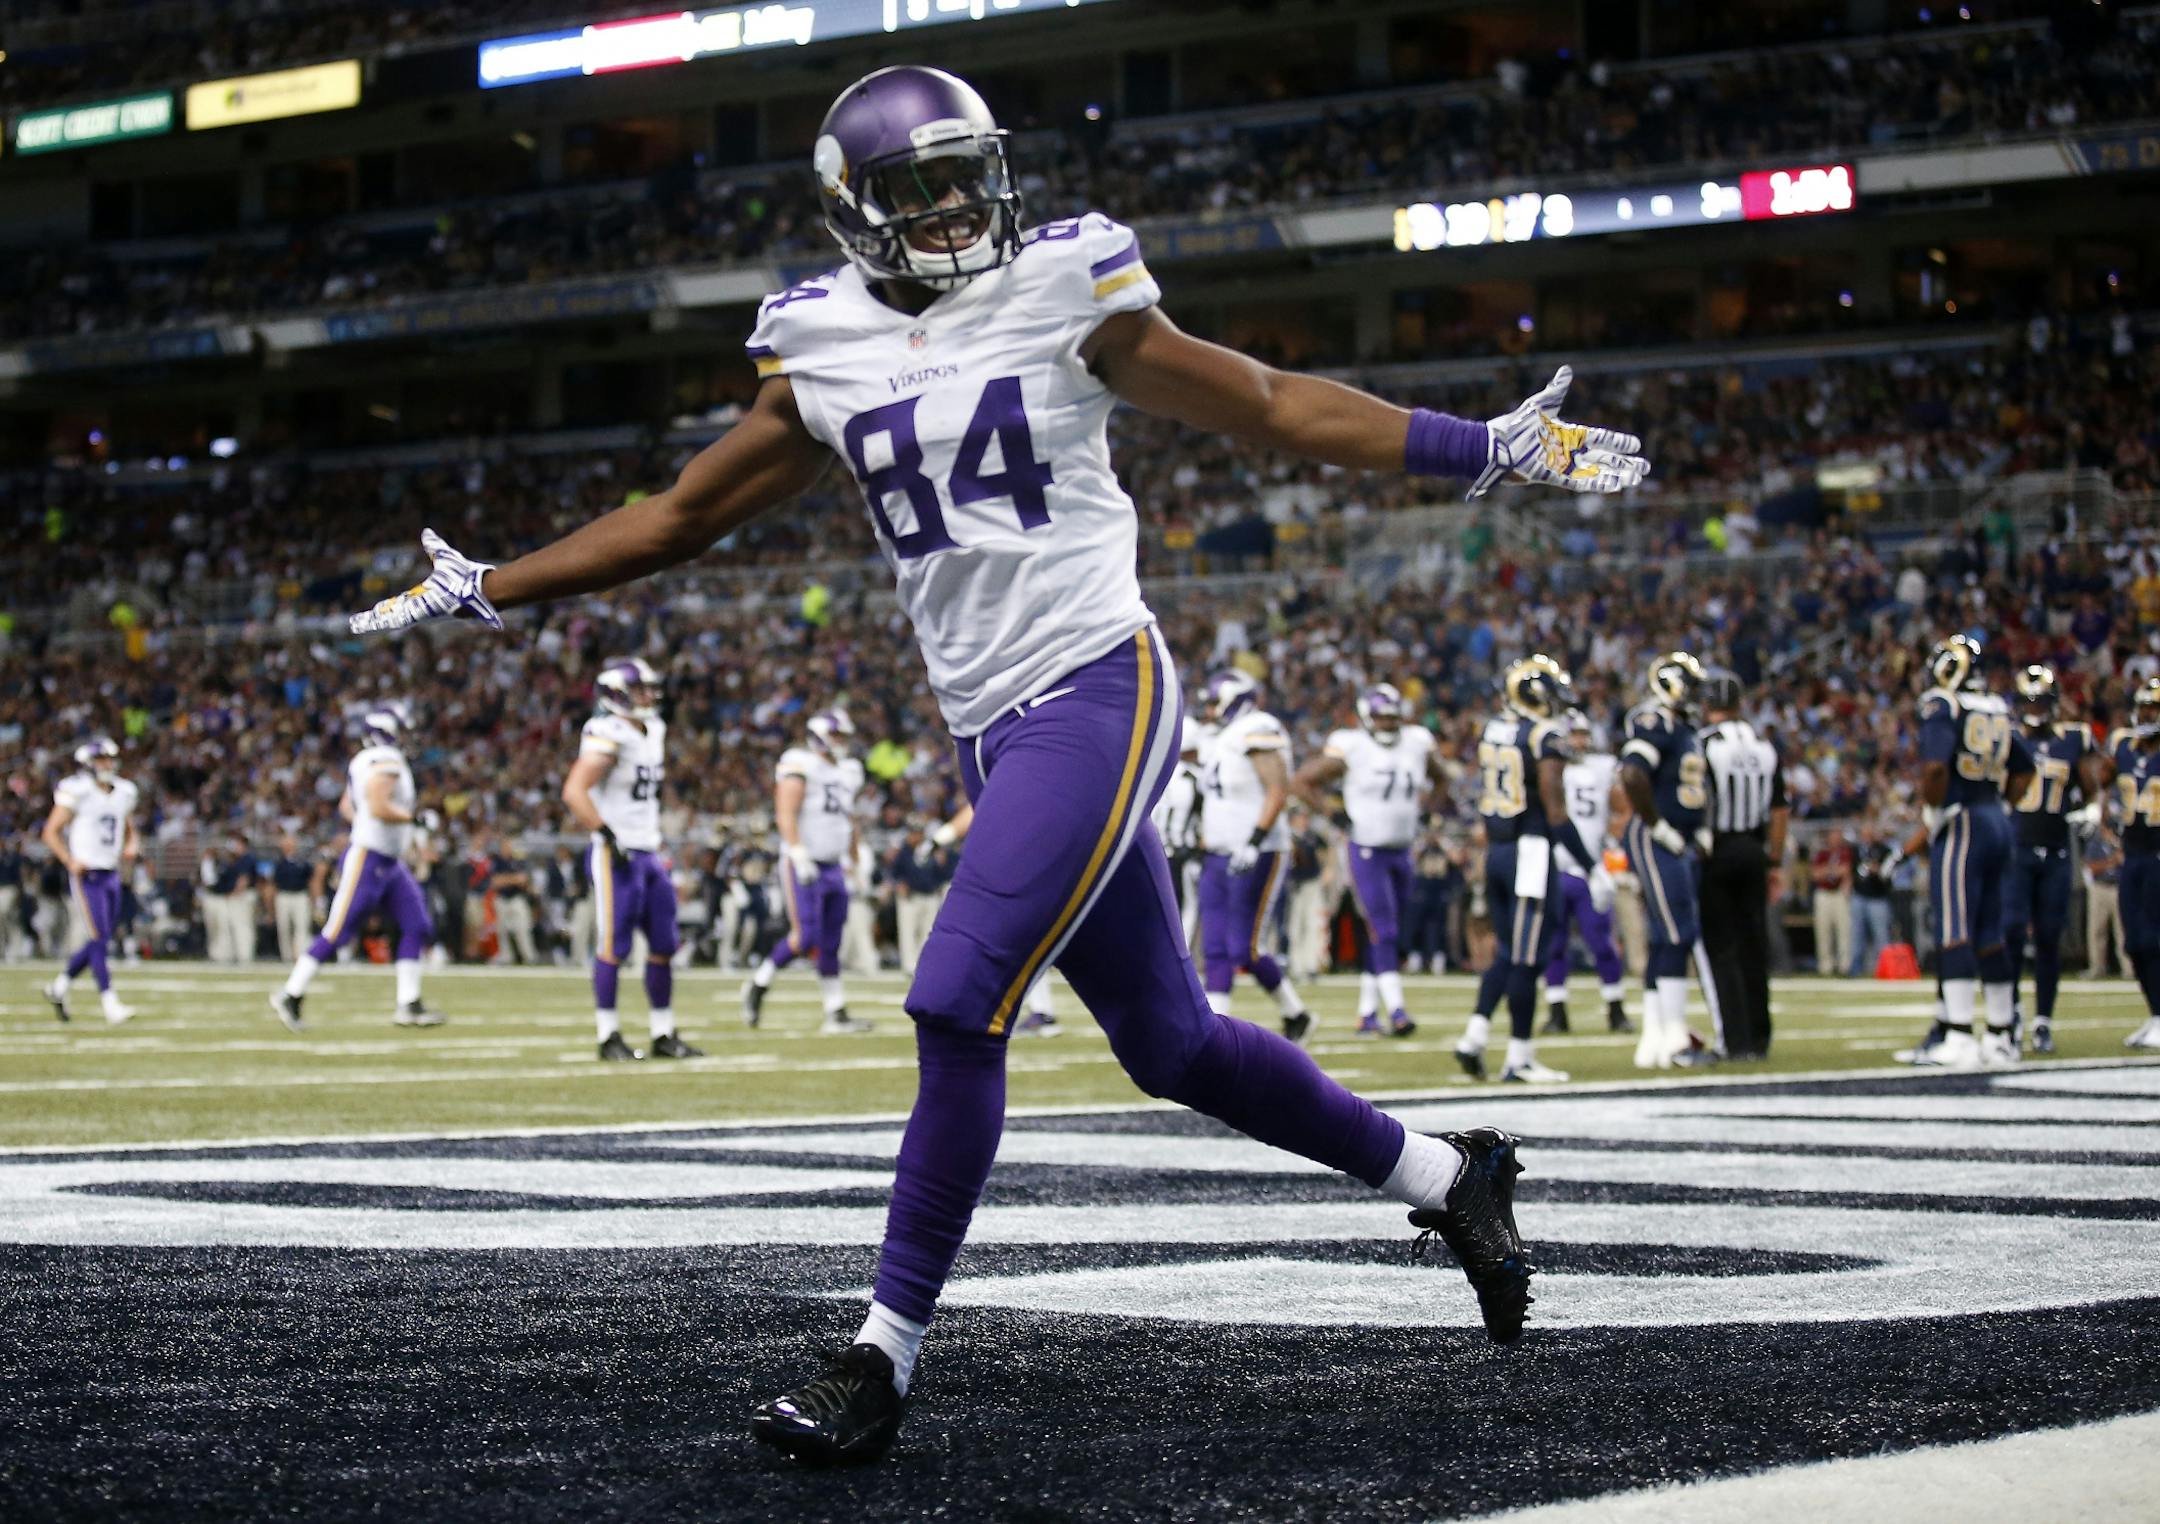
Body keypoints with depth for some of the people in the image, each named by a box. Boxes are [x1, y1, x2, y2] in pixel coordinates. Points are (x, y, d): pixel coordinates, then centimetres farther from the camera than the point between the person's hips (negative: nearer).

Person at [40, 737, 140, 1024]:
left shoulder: (123, 793, 9)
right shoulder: (76, 791, -10)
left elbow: (130, 831, 23)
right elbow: (51, 832, -7)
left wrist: (131, 847, 0)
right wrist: (70, 862, -19)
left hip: (111, 874, 7)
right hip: (87, 874, -7)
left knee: (100, 940, 9)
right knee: (99, 938, -10)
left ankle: (59, 986, 26)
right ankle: (109, 1002, -10)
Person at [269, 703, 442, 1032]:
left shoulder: (366, 761, 12)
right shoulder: (385, 762, -18)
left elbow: (346, 806, 22)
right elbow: (378, 808, -29)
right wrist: (407, 816, -13)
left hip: (390, 862, 10)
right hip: (367, 859, -10)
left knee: (417, 927, 6)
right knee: (337, 932, -4)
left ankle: (409, 1006, 7)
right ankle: (290, 995, 6)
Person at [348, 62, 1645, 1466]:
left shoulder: (1060, 292, -2)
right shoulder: (827, 353, 10)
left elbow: (1268, 406, 2)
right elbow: (682, 517, 19)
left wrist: (1492, 449, -4)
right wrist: (481, 590, 17)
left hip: (1096, 690, -6)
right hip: (993, 729, 6)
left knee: (958, 1007, -15)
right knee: (1170, 1043, 11)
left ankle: (888, 1354, -7)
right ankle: (1444, 1175, 30)